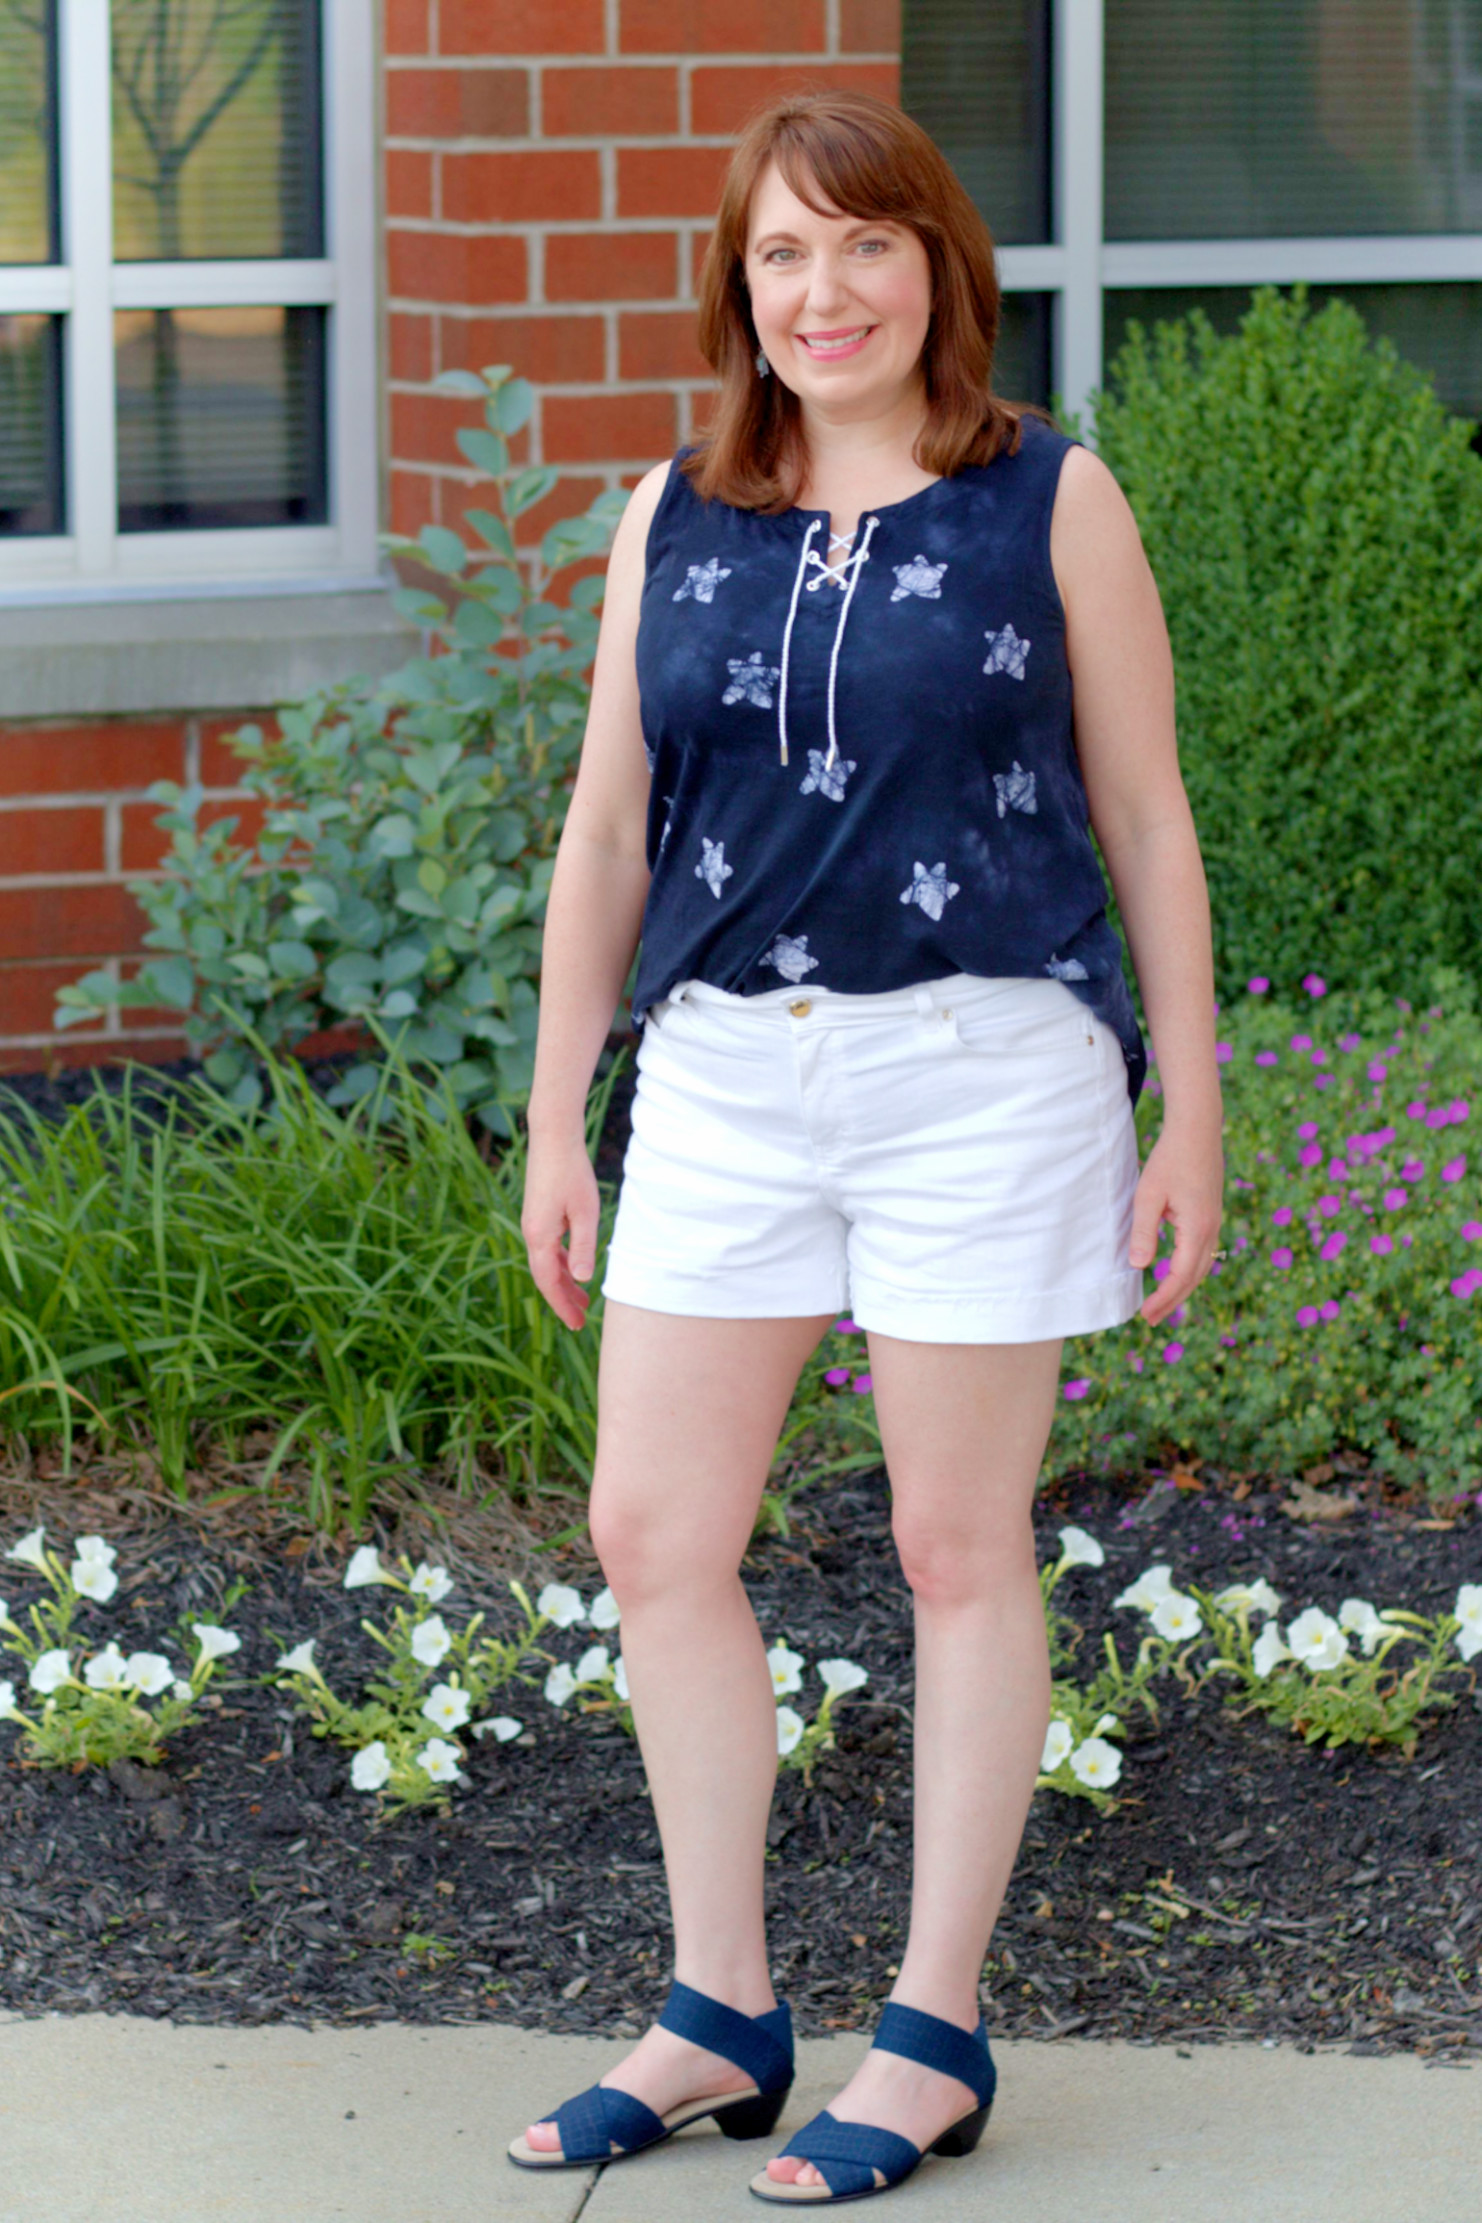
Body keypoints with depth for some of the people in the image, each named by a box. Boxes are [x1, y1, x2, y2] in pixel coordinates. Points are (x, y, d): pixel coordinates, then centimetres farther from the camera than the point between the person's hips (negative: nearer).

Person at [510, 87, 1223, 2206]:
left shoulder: (1052, 501, 0)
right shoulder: (673, 518, 9)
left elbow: (1147, 818, 3)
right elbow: (608, 832, 12)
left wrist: (1191, 1118, 1)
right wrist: (557, 1127, 10)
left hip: (984, 1072, -4)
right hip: (731, 1078, 4)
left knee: (959, 1550, 3)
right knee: (654, 1534, 3)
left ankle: (938, 2036, 14)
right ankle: (724, 2014, 16)